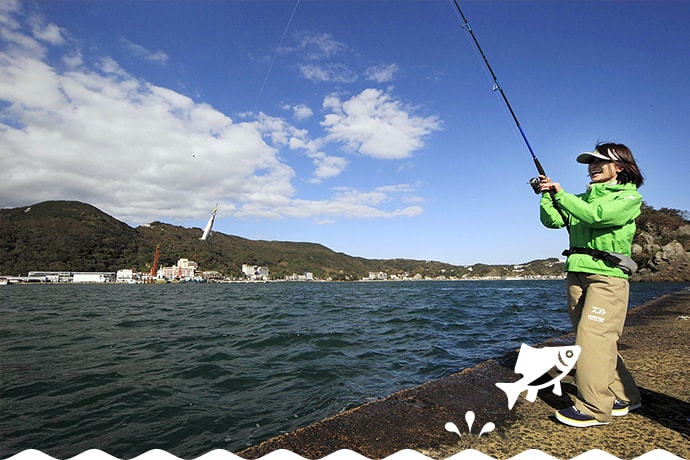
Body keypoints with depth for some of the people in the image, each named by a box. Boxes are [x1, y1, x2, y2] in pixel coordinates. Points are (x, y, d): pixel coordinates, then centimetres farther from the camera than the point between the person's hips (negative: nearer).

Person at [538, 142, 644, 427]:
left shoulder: (629, 197, 1)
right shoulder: (582, 199, 19)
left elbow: (597, 216, -19)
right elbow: (552, 220, 7)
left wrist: (561, 194, -16)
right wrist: (547, 194, -6)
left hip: (608, 276, -6)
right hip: (577, 275, 6)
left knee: (593, 338, -11)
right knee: (600, 341, 11)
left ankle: (595, 408, -2)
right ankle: (624, 397, 26)